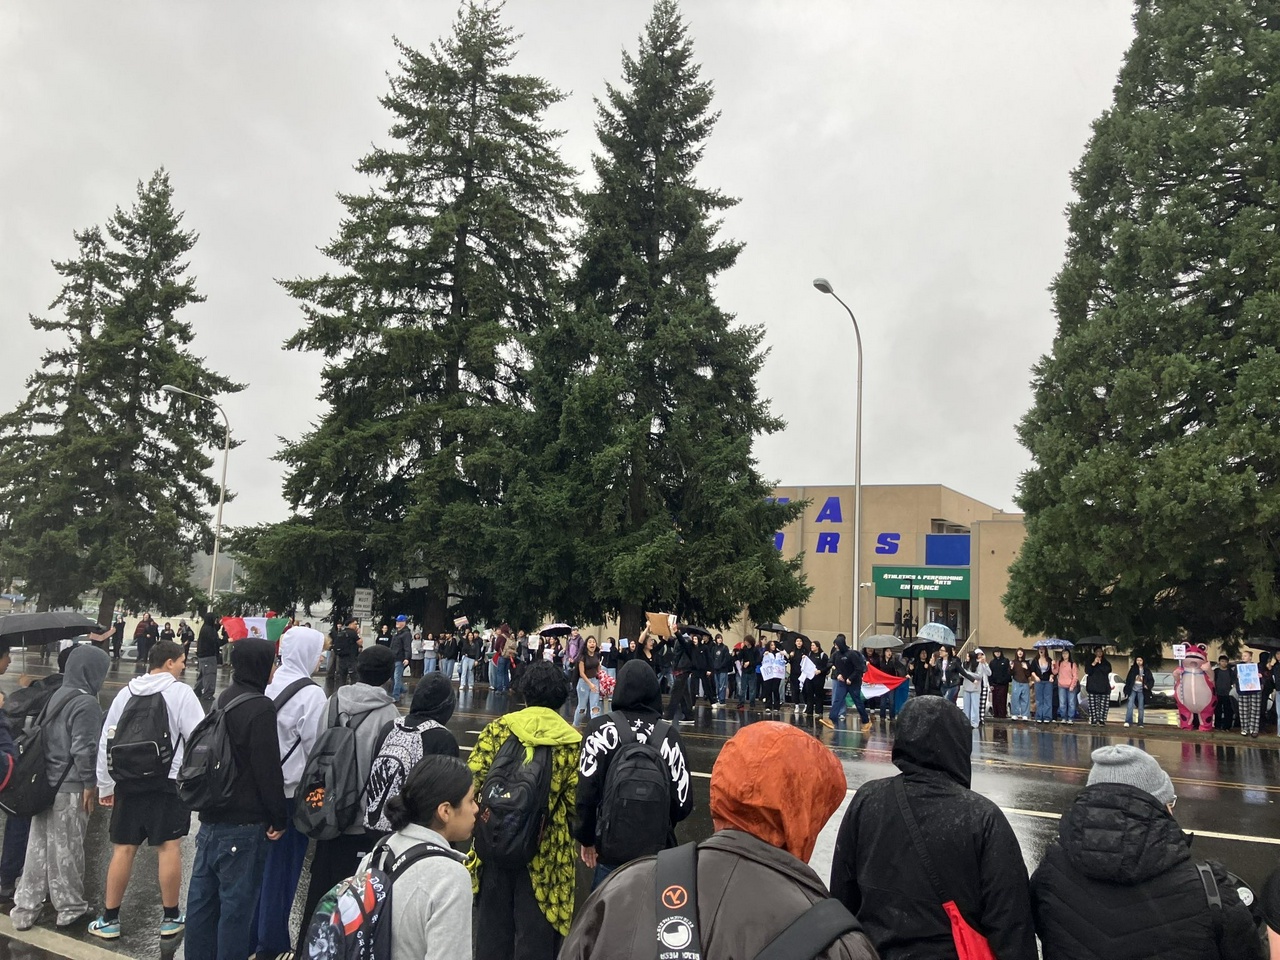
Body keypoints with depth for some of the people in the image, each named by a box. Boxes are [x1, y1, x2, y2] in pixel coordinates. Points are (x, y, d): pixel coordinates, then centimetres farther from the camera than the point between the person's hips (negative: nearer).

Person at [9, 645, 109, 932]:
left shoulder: (57, 695, 8)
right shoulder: (86, 703, -18)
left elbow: (46, 737, 14)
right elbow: (84, 749, -20)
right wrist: (90, 784, -11)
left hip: (46, 784, 8)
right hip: (71, 789, -8)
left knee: (38, 847, 14)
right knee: (67, 849, 4)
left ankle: (24, 908, 20)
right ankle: (70, 908, 16)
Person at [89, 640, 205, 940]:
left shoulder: (125, 693, 6)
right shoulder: (180, 692, -9)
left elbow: (106, 741, 8)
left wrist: (104, 786, 16)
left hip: (128, 782, 4)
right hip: (168, 781, -4)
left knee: (123, 849, 10)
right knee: (169, 847, 3)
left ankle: (109, 919, 18)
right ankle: (170, 918, 11)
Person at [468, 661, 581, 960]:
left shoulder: (497, 730, -2)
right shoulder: (572, 742, -5)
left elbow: (473, 782, -5)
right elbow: (576, 801, -9)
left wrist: (484, 823, 10)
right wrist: (577, 838, 9)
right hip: (545, 854, -2)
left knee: (493, 926, 17)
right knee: (535, 934, 8)